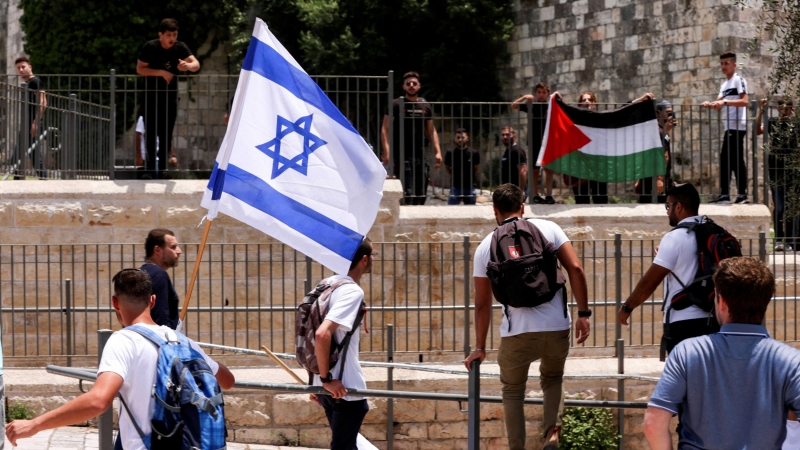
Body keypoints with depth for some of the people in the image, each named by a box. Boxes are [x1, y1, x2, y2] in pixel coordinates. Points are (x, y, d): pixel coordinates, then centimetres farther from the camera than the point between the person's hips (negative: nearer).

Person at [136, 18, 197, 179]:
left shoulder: (180, 47, -6)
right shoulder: (150, 47, -12)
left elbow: (196, 64, -14)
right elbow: (140, 69, -9)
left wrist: (188, 65, -38)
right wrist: (161, 72, -20)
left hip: (170, 95, 2)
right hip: (152, 94, -2)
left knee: (167, 132, 3)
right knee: (151, 131, -2)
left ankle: (162, 167, 9)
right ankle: (150, 167, 5)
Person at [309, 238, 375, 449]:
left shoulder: (328, 285, 9)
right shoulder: (353, 291, -18)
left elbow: (315, 333, 17)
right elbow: (323, 334, -30)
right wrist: (326, 378, -22)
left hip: (329, 389, 9)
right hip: (346, 389, -9)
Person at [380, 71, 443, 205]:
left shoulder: (426, 106, 14)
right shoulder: (396, 105, 1)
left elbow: (431, 130, 20)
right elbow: (385, 129, -3)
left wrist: (437, 151, 10)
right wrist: (386, 151, -14)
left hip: (420, 157, 5)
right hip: (402, 157, -5)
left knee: (421, 194, 3)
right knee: (407, 193, -13)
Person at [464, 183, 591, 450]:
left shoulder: (486, 246, 7)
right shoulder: (548, 229, 6)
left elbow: (482, 303, 9)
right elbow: (575, 269, -3)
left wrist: (480, 348, 16)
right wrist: (583, 313, 2)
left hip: (517, 331, -1)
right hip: (557, 327, 1)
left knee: (512, 390, 20)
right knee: (553, 379, 27)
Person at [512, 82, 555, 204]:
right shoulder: (531, 106, 2)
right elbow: (513, 106, -2)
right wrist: (524, 97, -16)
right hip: (534, 142, 0)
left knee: (549, 169, -2)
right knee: (535, 170, 2)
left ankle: (549, 195, -2)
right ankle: (535, 195, 6)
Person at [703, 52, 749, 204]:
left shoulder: (738, 80, -6)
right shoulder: (724, 84, 22)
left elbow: (744, 101, -18)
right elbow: (719, 104, 16)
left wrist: (725, 101, -24)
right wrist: (710, 104, -4)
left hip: (737, 126, -10)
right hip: (729, 127, 10)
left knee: (736, 160, -11)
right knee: (725, 160, 9)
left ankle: (742, 194, -12)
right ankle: (725, 194, 11)